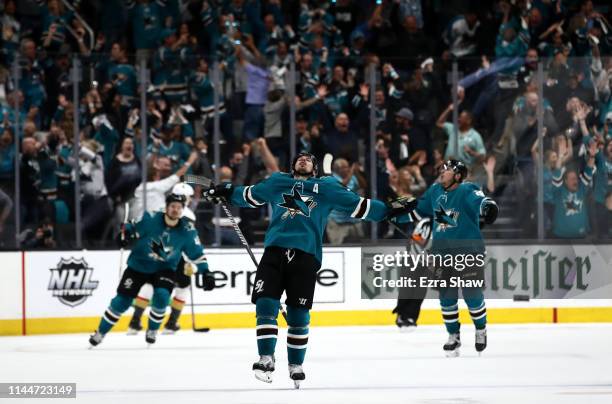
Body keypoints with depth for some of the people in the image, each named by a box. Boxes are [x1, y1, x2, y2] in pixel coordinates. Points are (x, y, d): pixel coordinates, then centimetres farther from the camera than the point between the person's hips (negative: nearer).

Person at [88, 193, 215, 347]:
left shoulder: (186, 230, -12)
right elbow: (130, 228, -5)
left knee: (161, 296, -24)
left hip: (164, 268, 1)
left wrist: (206, 273, -7)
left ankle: (152, 331, 1)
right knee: (122, 301, -3)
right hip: (138, 265, -1)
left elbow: (197, 253, -2)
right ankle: (100, 332, 14)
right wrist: (124, 234, -26)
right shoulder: (150, 219, -18)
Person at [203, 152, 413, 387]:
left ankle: (295, 365, 15)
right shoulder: (277, 182, 22)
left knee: (298, 315, 1)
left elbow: (357, 205, 16)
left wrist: (387, 210, 10)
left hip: (305, 255, -1)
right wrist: (226, 193, 26)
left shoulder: (326, 187, 17)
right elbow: (250, 196, 34)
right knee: (265, 305, -13)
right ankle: (266, 359, -8)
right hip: (274, 251, 1)